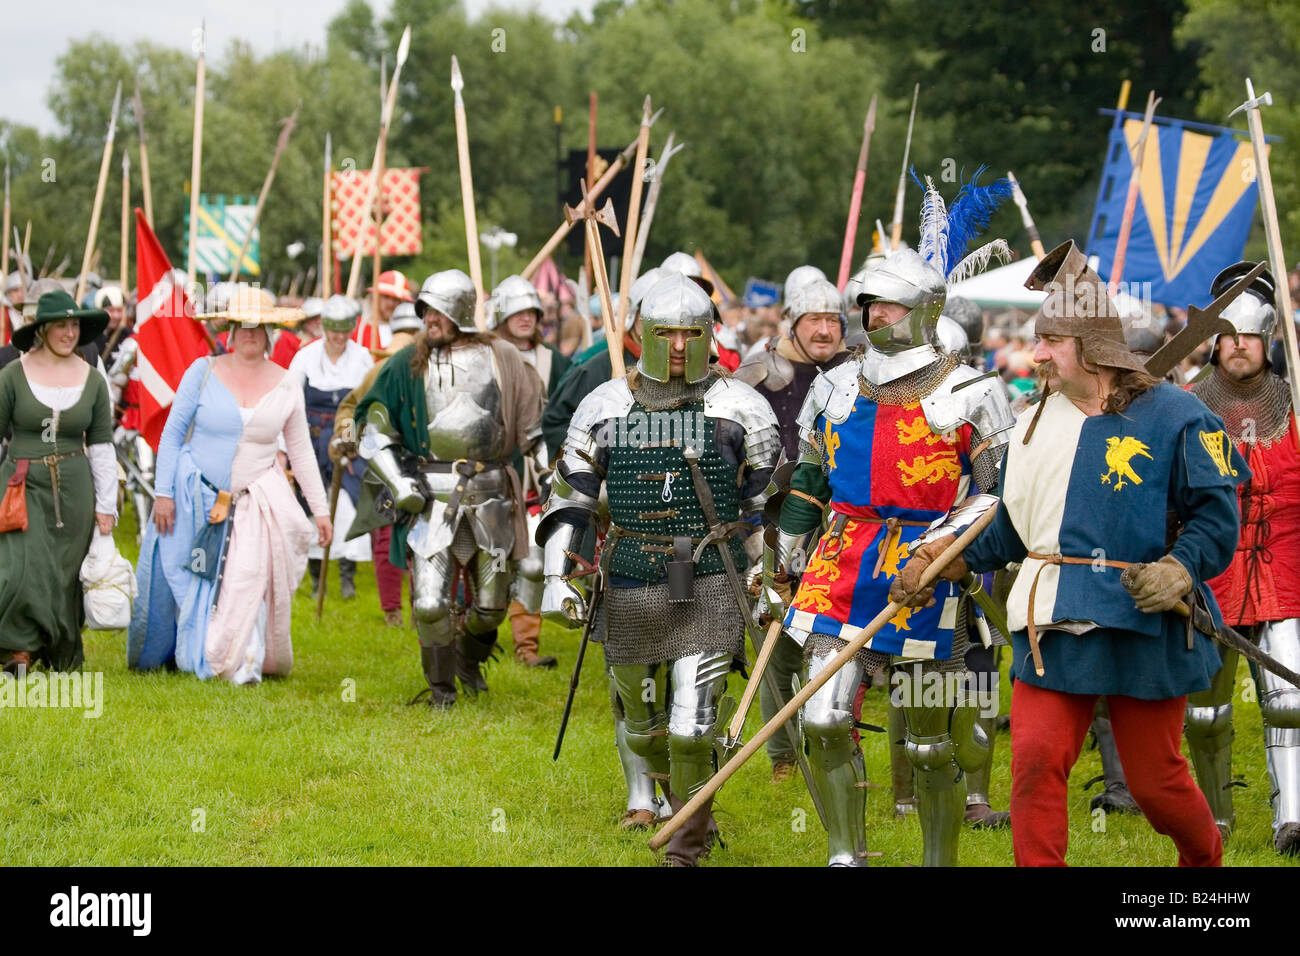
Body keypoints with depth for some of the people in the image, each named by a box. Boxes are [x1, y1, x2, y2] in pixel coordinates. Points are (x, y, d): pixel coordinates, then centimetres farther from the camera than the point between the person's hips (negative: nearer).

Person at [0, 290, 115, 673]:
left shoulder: (92, 380, 5)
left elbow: (102, 446, 8)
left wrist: (106, 506, 6)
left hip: (73, 490, 2)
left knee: (64, 576, 5)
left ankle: (60, 653, 21)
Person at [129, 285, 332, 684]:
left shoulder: (285, 386, 3)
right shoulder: (203, 373, -2)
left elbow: (301, 451, 9)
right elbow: (172, 433, 0)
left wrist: (320, 509, 7)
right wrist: (163, 493, -6)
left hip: (257, 498, 1)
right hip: (196, 497, -1)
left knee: (249, 579, -15)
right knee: (173, 579, 3)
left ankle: (243, 663, -7)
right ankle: (156, 656, 23)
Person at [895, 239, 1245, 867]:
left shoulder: (1173, 416, -6)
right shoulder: (1033, 425, 12)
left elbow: (1216, 515, -6)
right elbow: (1008, 529, 20)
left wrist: (1179, 570, -22)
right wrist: (932, 564, 13)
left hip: (1144, 628, -4)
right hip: (1053, 627, 4)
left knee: (1155, 779, 5)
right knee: (1035, 760, -10)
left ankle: (1205, 858, 34)